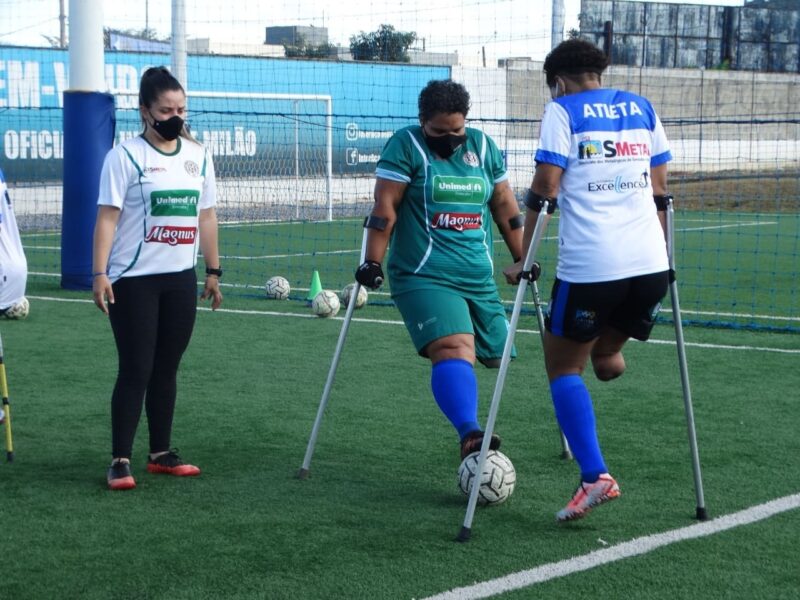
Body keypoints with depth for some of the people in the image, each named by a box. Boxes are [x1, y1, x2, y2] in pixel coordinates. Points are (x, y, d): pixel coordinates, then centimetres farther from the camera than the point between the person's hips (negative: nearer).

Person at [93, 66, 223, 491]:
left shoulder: (198, 156, 9)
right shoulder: (125, 156, -7)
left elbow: (206, 216, 15)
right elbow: (107, 216, -11)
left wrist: (213, 271, 14)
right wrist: (100, 273, -18)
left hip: (181, 279, 5)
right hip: (134, 280, -5)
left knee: (167, 369, 10)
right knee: (136, 371, -5)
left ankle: (161, 453, 19)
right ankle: (120, 460, 1)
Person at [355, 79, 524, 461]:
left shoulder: (482, 146, 13)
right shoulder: (405, 145, -2)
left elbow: (505, 206, 19)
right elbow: (384, 208, -7)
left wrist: (524, 258, 20)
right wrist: (373, 262, -13)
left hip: (480, 278, 6)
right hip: (425, 277, -6)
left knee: (494, 356, 6)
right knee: (454, 349, -26)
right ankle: (469, 434, -39)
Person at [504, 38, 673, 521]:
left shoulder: (562, 111, 3)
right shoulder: (642, 109, 16)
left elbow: (545, 188, -5)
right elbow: (660, 188, 17)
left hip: (589, 265, -5)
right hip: (651, 264, 5)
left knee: (563, 365, 5)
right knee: (603, 355, 26)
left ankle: (595, 477, -7)